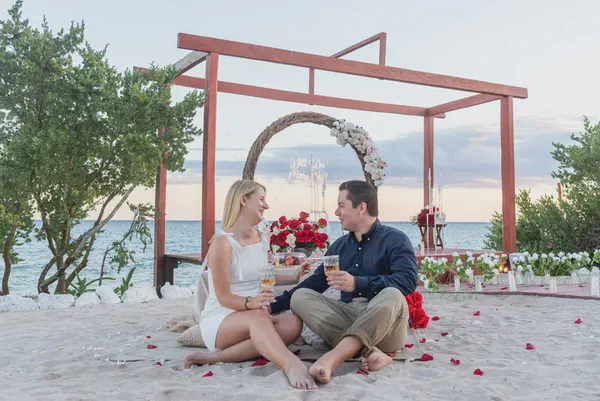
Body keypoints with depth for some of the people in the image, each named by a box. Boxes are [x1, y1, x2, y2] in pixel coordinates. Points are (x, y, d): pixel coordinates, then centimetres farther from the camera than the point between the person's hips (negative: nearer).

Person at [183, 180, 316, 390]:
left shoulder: (263, 239, 10)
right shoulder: (223, 242, -13)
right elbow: (223, 297, -15)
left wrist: (295, 279, 15)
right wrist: (250, 303, -34)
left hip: (253, 319, 7)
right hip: (219, 320, -6)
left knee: (293, 323, -27)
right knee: (259, 316, -39)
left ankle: (218, 356, -29)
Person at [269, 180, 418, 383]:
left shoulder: (395, 239, -3)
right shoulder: (340, 245, 15)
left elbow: (408, 281, -19)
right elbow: (315, 283, 20)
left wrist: (357, 283, -28)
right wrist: (274, 306, 14)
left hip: (386, 324, -5)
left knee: (392, 295, -36)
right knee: (300, 297, -14)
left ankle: (333, 357, -44)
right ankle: (368, 351, -31)